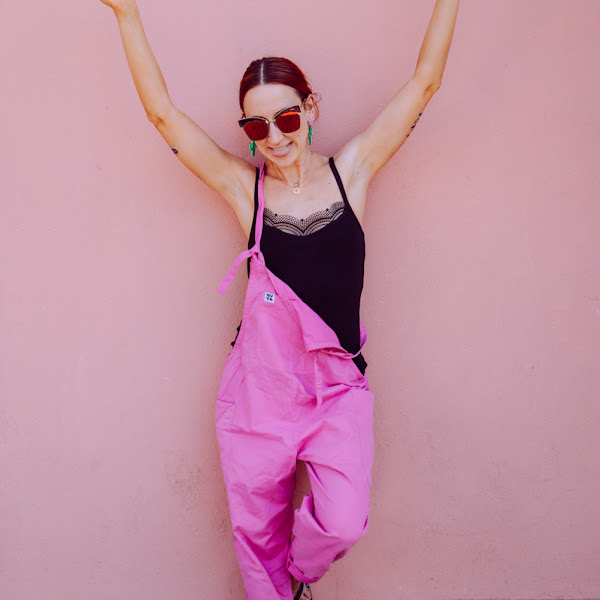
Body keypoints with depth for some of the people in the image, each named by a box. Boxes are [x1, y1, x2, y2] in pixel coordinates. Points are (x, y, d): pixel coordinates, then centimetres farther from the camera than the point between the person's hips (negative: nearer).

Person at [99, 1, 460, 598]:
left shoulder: (351, 169, 1)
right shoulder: (244, 187, -1)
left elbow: (423, 83, 1)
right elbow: (163, 112, -4)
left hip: (338, 385, 0)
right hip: (259, 385, 0)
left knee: (343, 523, -12)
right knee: (257, 530, 11)